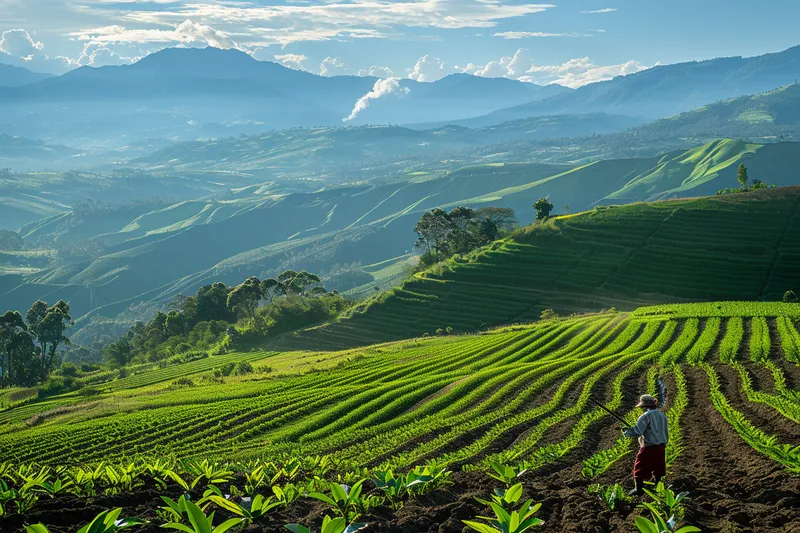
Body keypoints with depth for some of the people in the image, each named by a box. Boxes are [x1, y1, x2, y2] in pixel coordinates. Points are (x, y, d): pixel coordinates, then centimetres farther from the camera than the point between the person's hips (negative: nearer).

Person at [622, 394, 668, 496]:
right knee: (658, 467, 18)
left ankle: (638, 489, 3)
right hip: (661, 447, 7)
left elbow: (637, 431, -20)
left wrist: (626, 432, -5)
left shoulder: (646, 416, -15)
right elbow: (666, 434, 17)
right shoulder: (662, 416, 10)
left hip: (649, 447, -7)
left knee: (640, 468, 2)